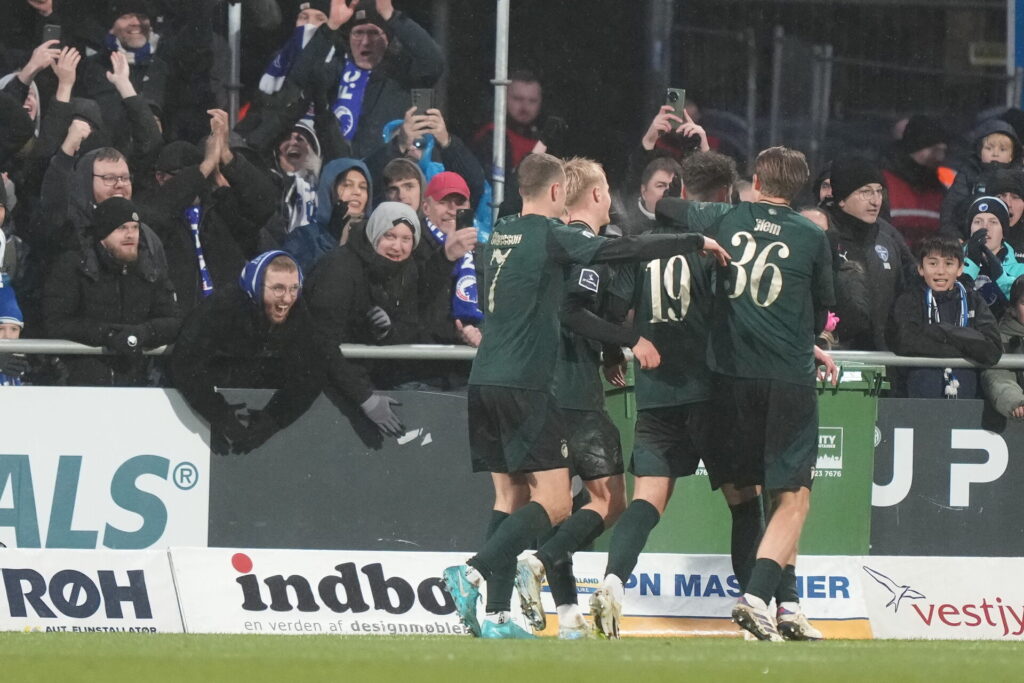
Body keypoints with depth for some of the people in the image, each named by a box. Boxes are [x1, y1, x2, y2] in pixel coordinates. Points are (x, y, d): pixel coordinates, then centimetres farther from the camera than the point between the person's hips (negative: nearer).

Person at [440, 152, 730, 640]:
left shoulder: (500, 235, 16)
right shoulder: (551, 235, -7)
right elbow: (625, 250, -14)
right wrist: (696, 243, -3)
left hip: (484, 380, 8)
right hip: (523, 384, -8)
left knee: (510, 496, 10)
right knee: (552, 501, -6)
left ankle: (497, 617, 3)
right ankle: (473, 572, -22)